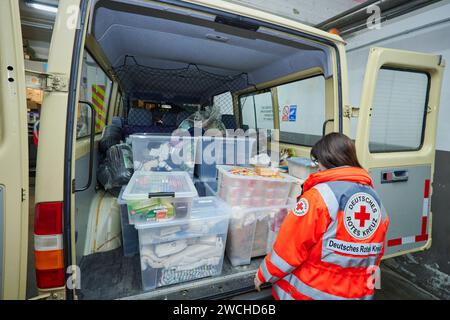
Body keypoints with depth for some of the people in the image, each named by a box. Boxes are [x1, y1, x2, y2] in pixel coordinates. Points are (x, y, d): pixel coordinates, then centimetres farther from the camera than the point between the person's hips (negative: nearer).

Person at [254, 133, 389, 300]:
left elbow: (290, 245, -18)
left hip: (312, 291, -6)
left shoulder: (319, 195, -21)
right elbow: (376, 251, 10)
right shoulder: (377, 201, 0)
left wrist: (264, 274, -3)